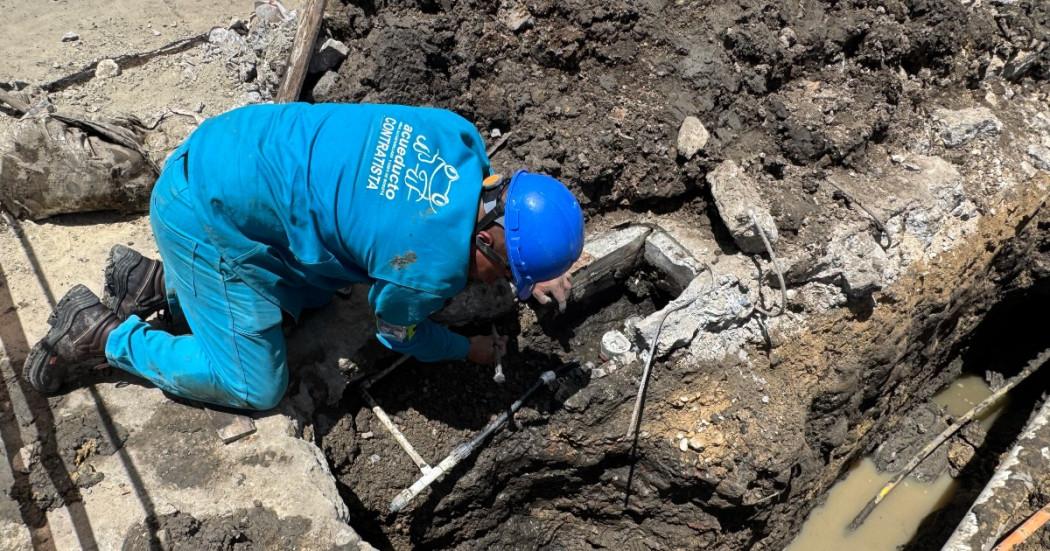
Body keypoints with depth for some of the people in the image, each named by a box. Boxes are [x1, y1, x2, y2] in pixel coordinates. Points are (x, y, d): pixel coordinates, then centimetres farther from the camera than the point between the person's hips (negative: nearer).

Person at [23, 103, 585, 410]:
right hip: (206, 216, -8)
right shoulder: (429, 270, -26)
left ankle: (157, 283, 26)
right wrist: (468, 350, 18)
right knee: (255, 387, 2)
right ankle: (103, 334, 13)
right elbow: (400, 335, -1)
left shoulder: (460, 137, -7)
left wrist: (532, 277, 12)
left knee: (311, 296, 26)